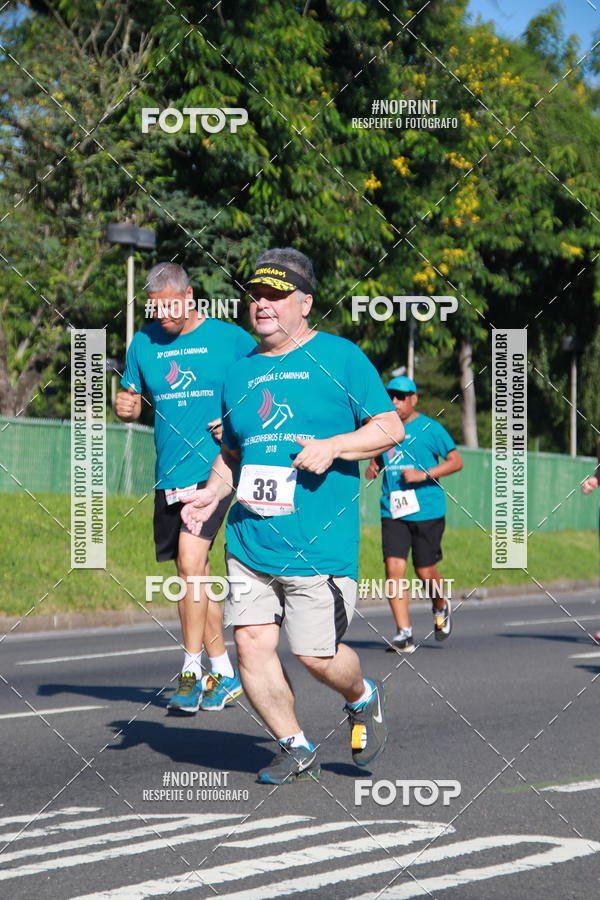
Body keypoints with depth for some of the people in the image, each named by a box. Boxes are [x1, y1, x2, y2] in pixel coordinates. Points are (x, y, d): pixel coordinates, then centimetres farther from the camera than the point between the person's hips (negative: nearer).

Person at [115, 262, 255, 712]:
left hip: (214, 469, -5)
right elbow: (132, 400, 19)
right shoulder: (145, 342, 9)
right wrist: (126, 406, -5)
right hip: (169, 475, 5)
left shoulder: (231, 338, -2)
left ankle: (192, 672, -13)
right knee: (193, 574, 10)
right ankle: (225, 674, 21)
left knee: (190, 561, -19)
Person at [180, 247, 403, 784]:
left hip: (320, 544, -5)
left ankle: (363, 699, 30)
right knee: (252, 641, -5)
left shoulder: (340, 357, 0)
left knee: (315, 655, -4)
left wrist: (333, 446, -15)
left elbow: (390, 428, -1)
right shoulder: (240, 373, 15)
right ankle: (296, 749, 13)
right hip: (249, 540, 5)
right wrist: (213, 493, 7)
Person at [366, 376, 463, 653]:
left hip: (427, 512, -3)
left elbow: (455, 461, -3)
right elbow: (377, 458, 25)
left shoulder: (430, 428, -2)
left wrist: (425, 474, -15)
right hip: (392, 512, 3)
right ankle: (403, 633, -8)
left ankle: (441, 607, 35)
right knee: (394, 567, -11)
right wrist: (372, 468, 2)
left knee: (425, 571, 2)